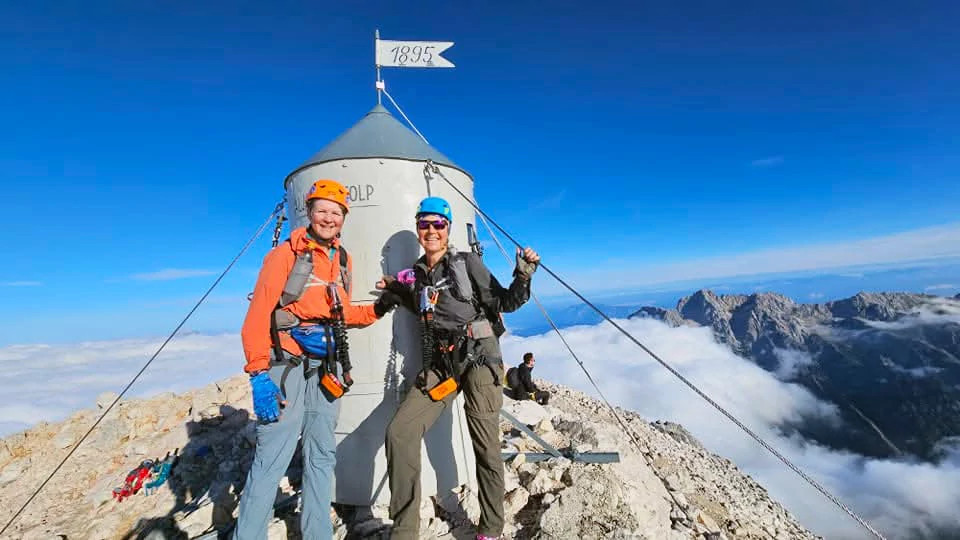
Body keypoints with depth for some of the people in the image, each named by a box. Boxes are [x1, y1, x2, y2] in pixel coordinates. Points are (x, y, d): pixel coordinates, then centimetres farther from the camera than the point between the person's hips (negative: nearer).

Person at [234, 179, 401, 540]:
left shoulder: (343, 260, 11)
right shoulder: (285, 254, -7)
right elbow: (258, 316, -12)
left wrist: (376, 310, 3)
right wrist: (258, 374, -18)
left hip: (325, 365, 6)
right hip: (286, 363, -6)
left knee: (322, 454, 13)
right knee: (272, 455, -4)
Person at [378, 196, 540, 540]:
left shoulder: (468, 263, -1)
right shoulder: (417, 273, 14)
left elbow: (505, 303, -1)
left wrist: (523, 274, -16)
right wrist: (398, 291, 20)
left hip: (477, 357, -4)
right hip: (438, 363, 5)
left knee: (486, 446, 2)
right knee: (399, 432, -7)